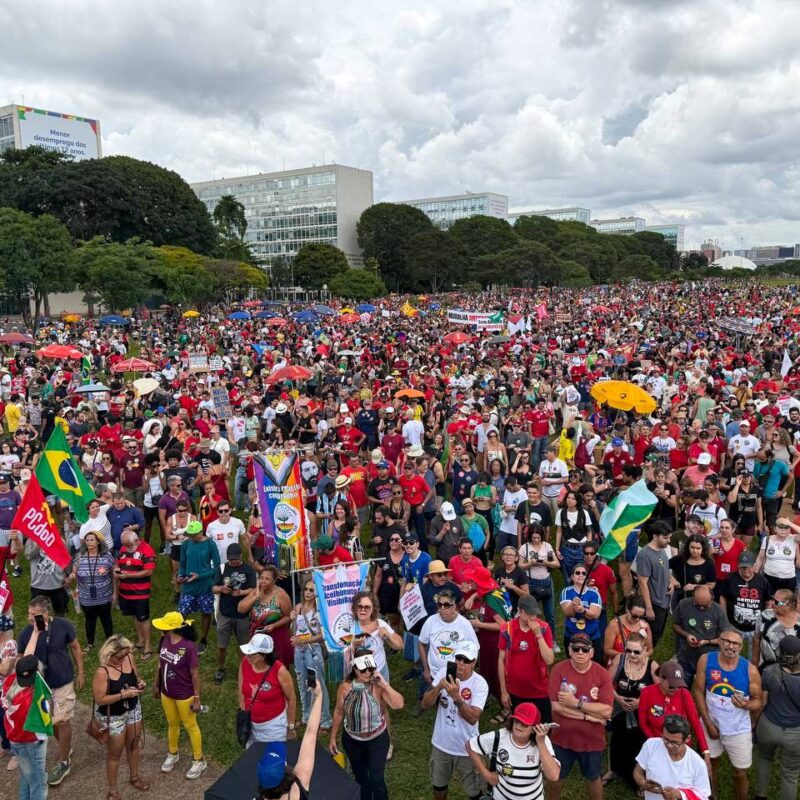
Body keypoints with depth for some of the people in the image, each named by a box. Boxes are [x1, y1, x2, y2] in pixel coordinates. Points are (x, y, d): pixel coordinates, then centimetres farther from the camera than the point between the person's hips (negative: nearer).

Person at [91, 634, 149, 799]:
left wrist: (140, 682, -16)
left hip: (133, 709, 6)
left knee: (134, 744, 25)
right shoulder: (102, 672, -30)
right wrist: (124, 694, -31)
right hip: (113, 717, -6)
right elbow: (99, 699, -26)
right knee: (115, 753, 13)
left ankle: (134, 776, 50)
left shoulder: (129, 658, -13)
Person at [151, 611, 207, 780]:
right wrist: (156, 684, 15)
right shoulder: (164, 641, -11)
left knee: (190, 726, 14)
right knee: (172, 723, 26)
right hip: (166, 693, 6)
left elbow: (195, 674, -22)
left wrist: (197, 698, -15)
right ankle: (172, 754, 49)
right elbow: (161, 663, 6)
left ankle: (199, 761, 33)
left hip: (184, 695, -6)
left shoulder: (188, 647, -31)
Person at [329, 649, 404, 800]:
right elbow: (339, 712, -1)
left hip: (377, 739, -2)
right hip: (352, 740, 3)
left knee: (376, 778, -5)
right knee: (360, 777, 20)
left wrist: (385, 685, -37)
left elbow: (398, 705, -33)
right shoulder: (345, 687, -16)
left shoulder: (378, 687, -21)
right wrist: (333, 738, 5)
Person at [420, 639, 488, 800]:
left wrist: (456, 696, -43)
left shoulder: (480, 684, -20)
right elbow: (425, 704, -14)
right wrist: (438, 687, -33)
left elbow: (473, 718, -30)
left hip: (466, 748, -3)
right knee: (438, 785, 24)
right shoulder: (444, 673, -12)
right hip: (441, 744, 3)